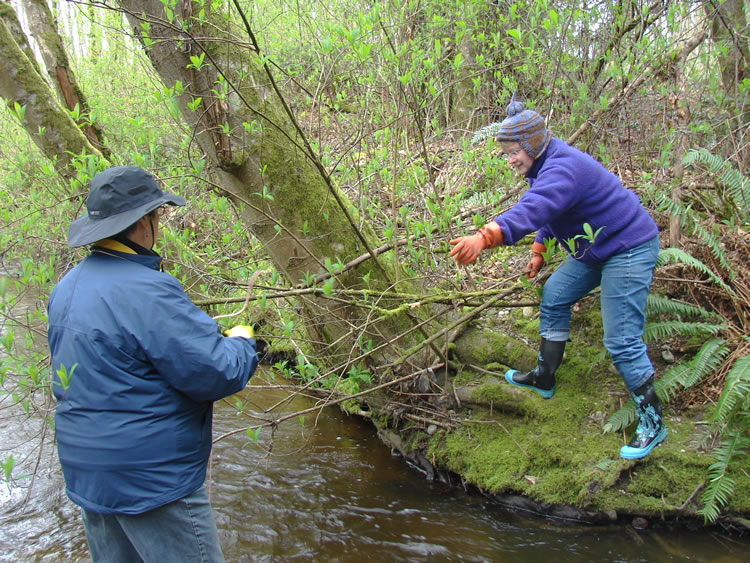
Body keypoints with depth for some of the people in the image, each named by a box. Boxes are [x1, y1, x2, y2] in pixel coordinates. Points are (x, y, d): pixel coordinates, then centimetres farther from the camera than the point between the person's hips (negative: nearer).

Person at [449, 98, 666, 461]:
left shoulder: (562, 169, -30)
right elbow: (548, 211, 22)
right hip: (593, 250, 11)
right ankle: (544, 378, 31)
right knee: (554, 296, 17)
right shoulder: (546, 164, 5)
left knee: (621, 341, -11)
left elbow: (532, 210, -48)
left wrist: (485, 237, -61)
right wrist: (539, 249, 16)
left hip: (628, 249, -11)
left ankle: (652, 423, 4)